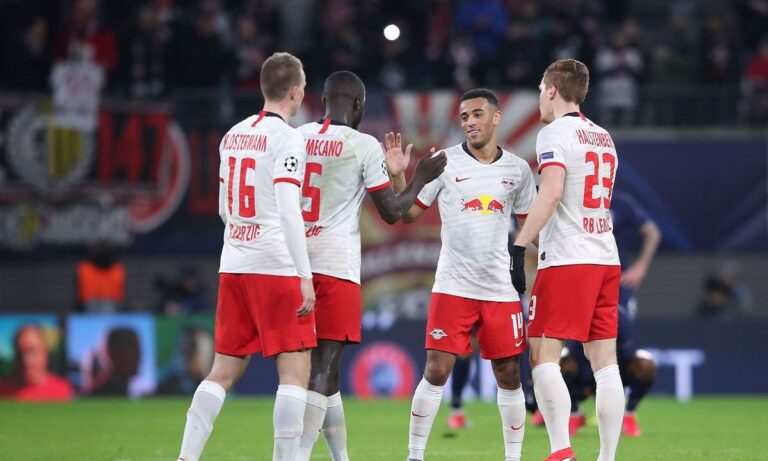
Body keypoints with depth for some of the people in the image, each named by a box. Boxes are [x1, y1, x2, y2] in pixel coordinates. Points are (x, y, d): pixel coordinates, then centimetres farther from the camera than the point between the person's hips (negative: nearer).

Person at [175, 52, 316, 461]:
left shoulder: (233, 135, 13)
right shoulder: (287, 138, -9)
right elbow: (288, 211, -18)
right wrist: (305, 277, -18)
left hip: (233, 265, 7)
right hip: (276, 268, -7)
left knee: (224, 370, 10)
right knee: (295, 369, -3)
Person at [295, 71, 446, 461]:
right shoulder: (364, 146, -6)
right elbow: (392, 212, -2)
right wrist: (421, 178, 15)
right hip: (336, 266, -6)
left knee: (325, 365, 15)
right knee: (322, 366, -7)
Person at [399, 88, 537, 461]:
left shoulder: (518, 169, 7)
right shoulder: (444, 162, 0)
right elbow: (409, 214, 1)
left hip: (501, 288, 2)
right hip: (453, 286, -2)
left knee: (508, 375, 4)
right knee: (436, 372, -6)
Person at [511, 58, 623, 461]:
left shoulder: (555, 133, -6)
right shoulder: (603, 138, 18)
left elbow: (551, 192, -20)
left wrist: (519, 246, -22)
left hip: (566, 261, -7)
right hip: (606, 259, 7)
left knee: (543, 356, -5)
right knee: (604, 361, 4)